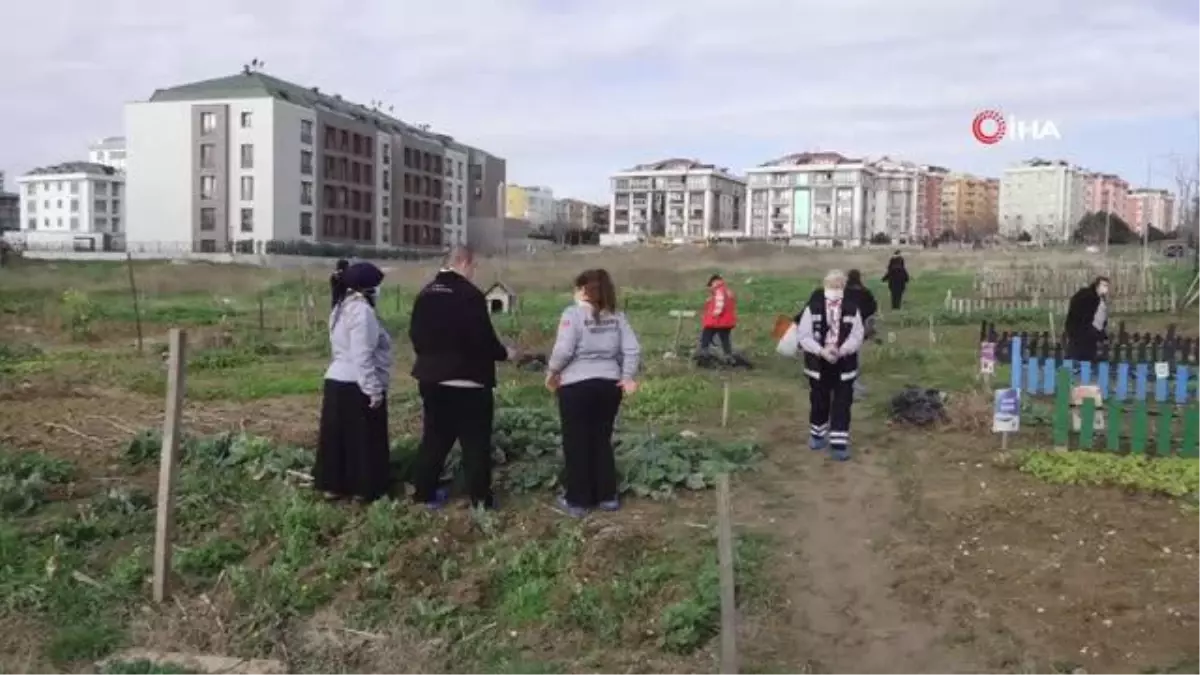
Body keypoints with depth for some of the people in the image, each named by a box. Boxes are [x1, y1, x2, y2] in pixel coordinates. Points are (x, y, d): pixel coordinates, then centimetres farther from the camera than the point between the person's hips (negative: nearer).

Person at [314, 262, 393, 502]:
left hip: (336, 381, 9)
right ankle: (363, 488, 7)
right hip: (357, 386, -9)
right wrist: (374, 390, -20)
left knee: (338, 436, 12)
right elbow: (362, 357, -23)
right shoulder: (362, 311, -17)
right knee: (363, 439, 1)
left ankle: (332, 485, 17)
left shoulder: (341, 308, 14)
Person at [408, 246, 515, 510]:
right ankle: (481, 497, 6)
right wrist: (504, 353, 0)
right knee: (475, 441, 2)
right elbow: (483, 338, -18)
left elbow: (415, 334, 12)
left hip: (432, 376, 7)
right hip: (468, 379, -7)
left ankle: (426, 492, 20)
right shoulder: (470, 295, -16)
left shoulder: (426, 293, 6)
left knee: (434, 436, 16)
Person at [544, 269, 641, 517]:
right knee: (602, 440, 15)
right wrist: (628, 376, 8)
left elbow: (563, 350, -16)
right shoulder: (616, 316, 8)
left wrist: (552, 373, -1)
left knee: (576, 443, 5)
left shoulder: (573, 313, -8)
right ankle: (607, 496, 20)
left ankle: (577, 500, 11)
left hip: (576, 385, -5)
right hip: (609, 384, 5)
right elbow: (632, 349, 2)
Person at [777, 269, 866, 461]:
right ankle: (817, 435, 36)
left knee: (842, 405, 0)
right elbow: (804, 335, -9)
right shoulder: (813, 307, -9)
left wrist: (841, 350, -23)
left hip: (844, 364, 0)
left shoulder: (852, 309, -5)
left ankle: (839, 444, 5)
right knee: (819, 401, 15)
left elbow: (857, 336, -6)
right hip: (818, 363, 0)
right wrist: (821, 351, -23)